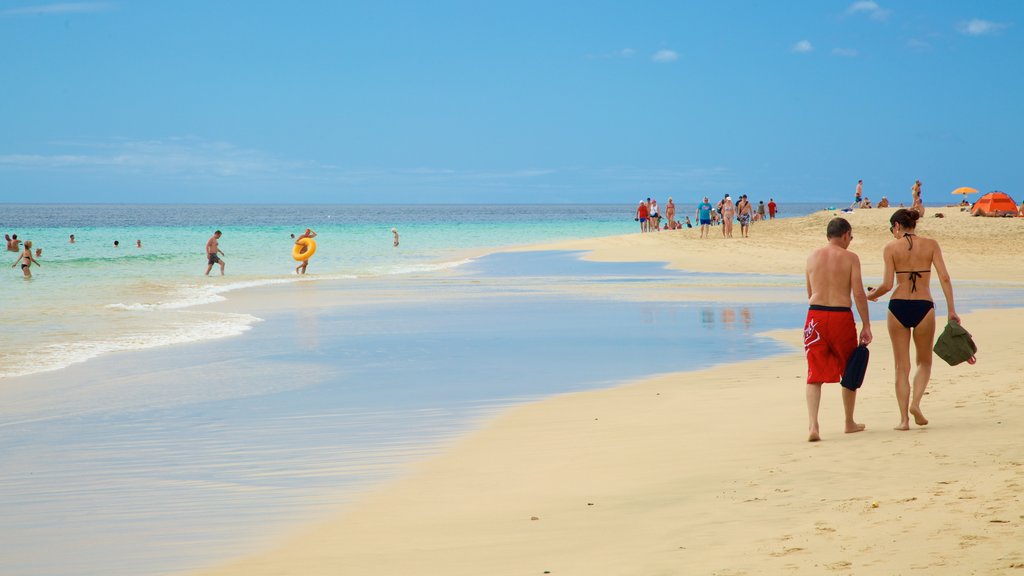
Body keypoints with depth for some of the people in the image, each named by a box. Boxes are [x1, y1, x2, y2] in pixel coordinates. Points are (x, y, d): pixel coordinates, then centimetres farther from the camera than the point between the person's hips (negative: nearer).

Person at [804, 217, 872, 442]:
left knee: (814, 374, 3)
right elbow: (858, 294, -8)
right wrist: (866, 326, -2)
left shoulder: (812, 257, 9)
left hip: (815, 314, 2)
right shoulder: (850, 257, -3)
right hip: (841, 316, -2)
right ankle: (850, 423, 29)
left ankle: (813, 425, -13)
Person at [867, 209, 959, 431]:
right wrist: (951, 310, -2)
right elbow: (944, 278, -4)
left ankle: (904, 418, 5)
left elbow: (887, 285, -6)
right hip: (924, 306, 0)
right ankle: (915, 403, -5)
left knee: (902, 366, 9)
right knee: (924, 362, 18)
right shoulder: (931, 245, 2)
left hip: (898, 306, 0)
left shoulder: (891, 248, -1)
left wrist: (871, 295, 14)